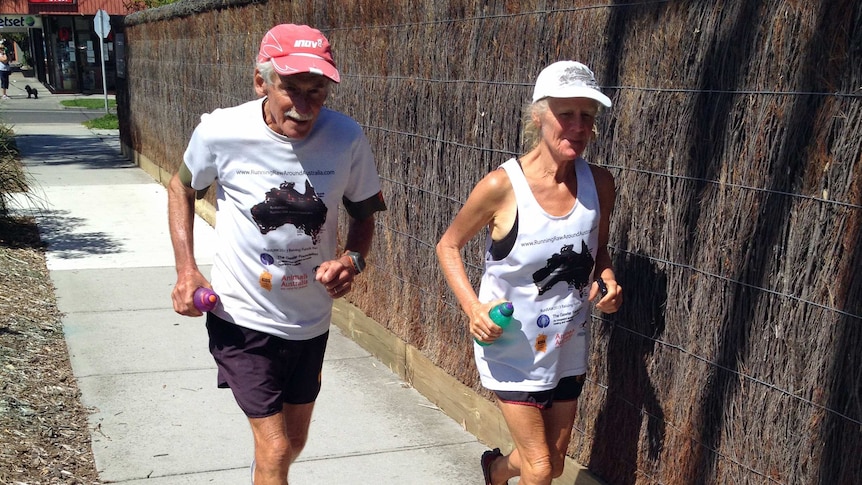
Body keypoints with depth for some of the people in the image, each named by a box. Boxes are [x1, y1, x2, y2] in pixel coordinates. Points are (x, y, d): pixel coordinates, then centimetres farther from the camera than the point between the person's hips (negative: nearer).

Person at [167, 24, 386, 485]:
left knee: (292, 444, 22)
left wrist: (353, 259, -19)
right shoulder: (220, 132, -20)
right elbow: (181, 187, 1)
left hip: (311, 319, 4)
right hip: (243, 318, -3)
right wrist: (186, 270, -10)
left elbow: (364, 210, 1)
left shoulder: (347, 137, -16)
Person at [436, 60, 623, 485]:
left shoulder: (598, 184, -9)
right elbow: (448, 246, -8)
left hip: (568, 346, 5)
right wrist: (473, 308, -21)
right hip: (511, 345, -5)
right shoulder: (502, 186, -21)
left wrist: (608, 283, -11)